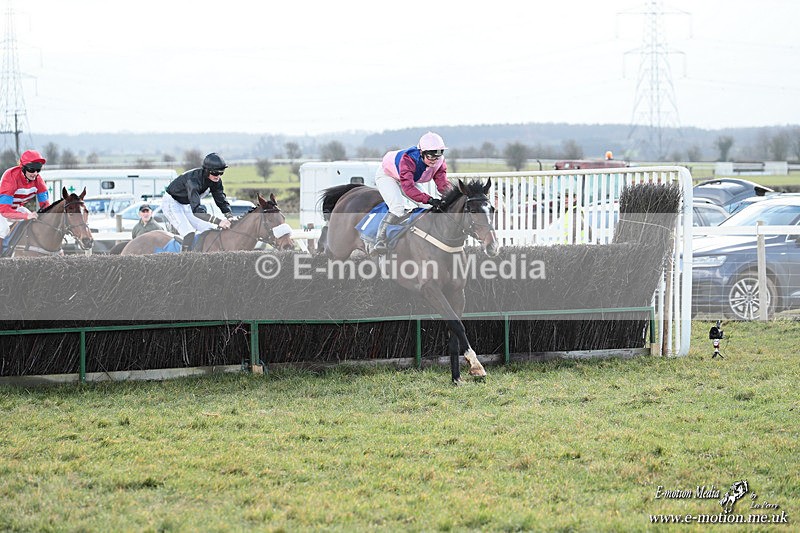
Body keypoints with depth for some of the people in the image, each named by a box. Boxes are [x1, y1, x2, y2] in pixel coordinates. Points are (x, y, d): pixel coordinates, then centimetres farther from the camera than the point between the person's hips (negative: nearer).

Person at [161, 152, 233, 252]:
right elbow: (196, 210, -46)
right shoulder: (193, 179, -38)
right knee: (189, 234, -26)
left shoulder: (216, 180, -15)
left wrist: (231, 218, -27)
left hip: (186, 205, 8)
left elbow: (222, 201, -8)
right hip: (171, 202, -8)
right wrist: (218, 221, -54)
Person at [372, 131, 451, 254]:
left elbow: (442, 184, -25)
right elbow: (408, 188, -51)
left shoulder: (439, 162, -23)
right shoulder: (408, 160, -43)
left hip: (409, 179, 7)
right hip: (387, 175, -7)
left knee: (428, 208, -1)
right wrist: (429, 200, -61)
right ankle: (380, 242, -24)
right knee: (398, 208, -28)